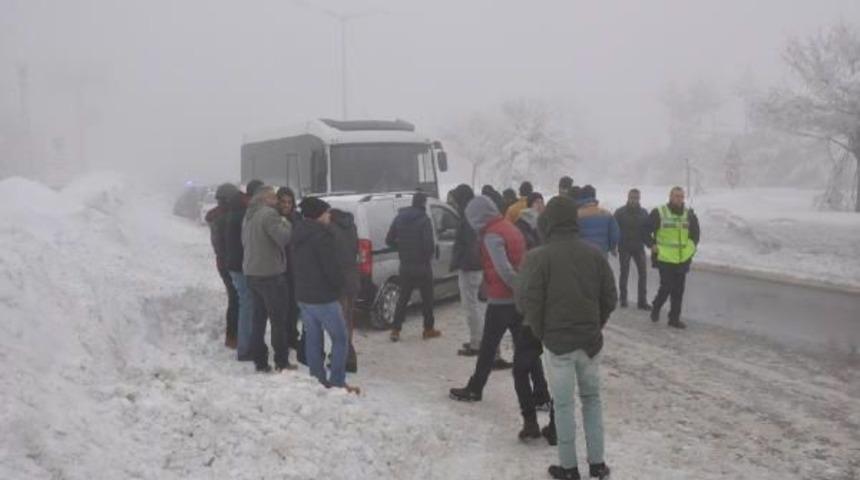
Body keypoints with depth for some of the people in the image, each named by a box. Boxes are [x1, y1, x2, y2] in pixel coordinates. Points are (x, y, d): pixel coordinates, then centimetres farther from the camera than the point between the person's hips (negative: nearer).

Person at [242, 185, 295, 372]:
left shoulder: (248, 216, 13)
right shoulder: (269, 214, -16)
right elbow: (283, 238, -24)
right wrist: (285, 223, -6)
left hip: (251, 272, 9)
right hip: (270, 273, -8)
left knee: (259, 318, 13)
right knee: (278, 320, 0)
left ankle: (260, 361, 15)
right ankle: (282, 362, 4)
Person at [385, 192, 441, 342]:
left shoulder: (399, 218, 5)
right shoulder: (424, 220, -14)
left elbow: (389, 240, 5)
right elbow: (429, 244, -21)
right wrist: (430, 254, -1)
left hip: (405, 266, 5)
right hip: (422, 266, -5)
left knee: (403, 298, 12)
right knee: (427, 298, 10)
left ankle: (395, 330, 8)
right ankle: (428, 329, 17)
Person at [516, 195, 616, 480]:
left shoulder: (540, 257, -11)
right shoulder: (594, 254, 3)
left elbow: (528, 300, -13)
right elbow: (609, 297, 6)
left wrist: (541, 333, 1)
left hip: (558, 342, -4)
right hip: (591, 340, 4)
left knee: (564, 405, 7)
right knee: (592, 399, 18)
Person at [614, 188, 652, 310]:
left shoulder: (643, 213, 4)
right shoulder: (620, 212, -4)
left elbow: (647, 229, 7)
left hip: (639, 248, 2)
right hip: (624, 248, -2)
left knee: (643, 273, -1)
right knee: (624, 273, 7)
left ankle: (642, 301, 4)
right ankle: (623, 299, 19)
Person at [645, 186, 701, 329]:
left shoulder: (689, 214, 8)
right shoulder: (658, 213, -5)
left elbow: (696, 232, 22)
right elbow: (646, 231, 2)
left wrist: (692, 246, 10)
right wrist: (652, 245, -7)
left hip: (683, 259, 4)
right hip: (664, 258, -4)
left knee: (678, 290, 6)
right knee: (666, 287, -8)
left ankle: (674, 318, 15)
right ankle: (656, 308, 20)